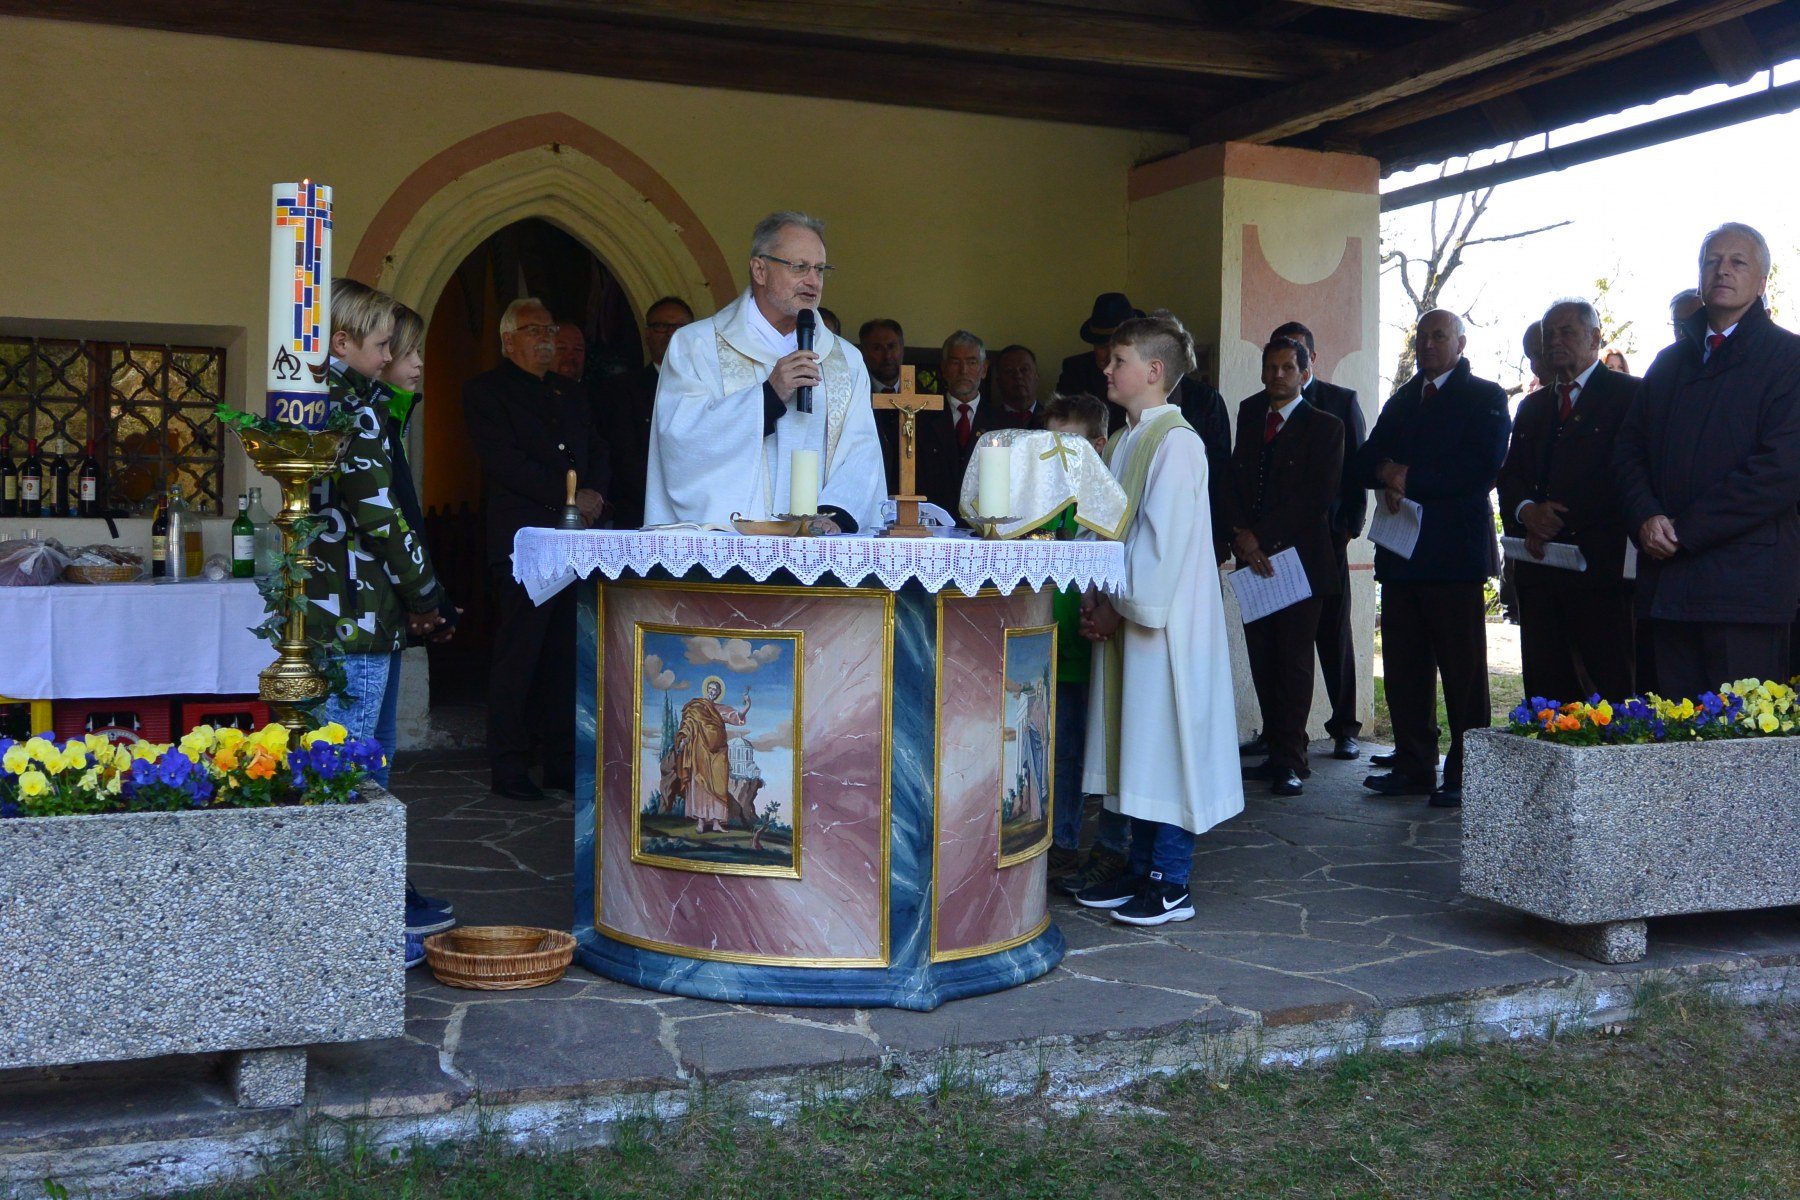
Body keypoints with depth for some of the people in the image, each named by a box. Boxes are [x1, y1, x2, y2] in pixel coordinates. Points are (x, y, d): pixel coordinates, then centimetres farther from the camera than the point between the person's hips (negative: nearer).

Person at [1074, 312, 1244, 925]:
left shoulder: (1176, 443, -13)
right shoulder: (1124, 442, 14)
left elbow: (1165, 538, -18)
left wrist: (1120, 601, -12)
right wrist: (1098, 599, 3)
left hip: (1163, 618, -9)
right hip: (1125, 614, 9)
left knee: (1167, 740, -4)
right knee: (1136, 743, 12)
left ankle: (1171, 884, 3)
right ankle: (1142, 868, 21)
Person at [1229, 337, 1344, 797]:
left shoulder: (1325, 427, 1)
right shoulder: (1249, 416, 16)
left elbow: (1318, 499, -6)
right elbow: (1236, 482, 11)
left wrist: (1261, 535, -7)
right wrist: (1241, 535, -6)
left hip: (1299, 556, -5)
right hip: (1254, 556, 5)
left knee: (1293, 660, -3)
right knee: (1263, 660, 4)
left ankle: (1290, 760, 0)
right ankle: (1278, 753, 11)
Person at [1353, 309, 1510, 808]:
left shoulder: (1485, 397, 2)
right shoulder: (1402, 401, 21)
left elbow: (1483, 468, -12)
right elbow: (1365, 462, 15)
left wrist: (1410, 478, -12)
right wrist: (1387, 474, -8)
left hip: (1455, 551, -6)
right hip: (1402, 554, 6)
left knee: (1462, 670, -3)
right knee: (1404, 667, 7)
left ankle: (1466, 776, 1)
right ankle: (1413, 766, 15)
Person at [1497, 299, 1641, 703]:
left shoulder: (1627, 394, 2)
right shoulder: (1533, 405, 23)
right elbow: (1510, 475, 17)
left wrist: (1558, 523, -10)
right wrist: (1527, 512, -5)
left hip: (1600, 564, -6)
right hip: (1538, 565, 6)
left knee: (1613, 686, -7)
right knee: (1545, 689, 4)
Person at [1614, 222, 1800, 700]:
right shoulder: (1669, 362, 20)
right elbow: (1629, 450, 15)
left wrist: (1684, 530, -11)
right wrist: (1647, 517, -5)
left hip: (1745, 586, -5)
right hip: (1668, 584, 5)